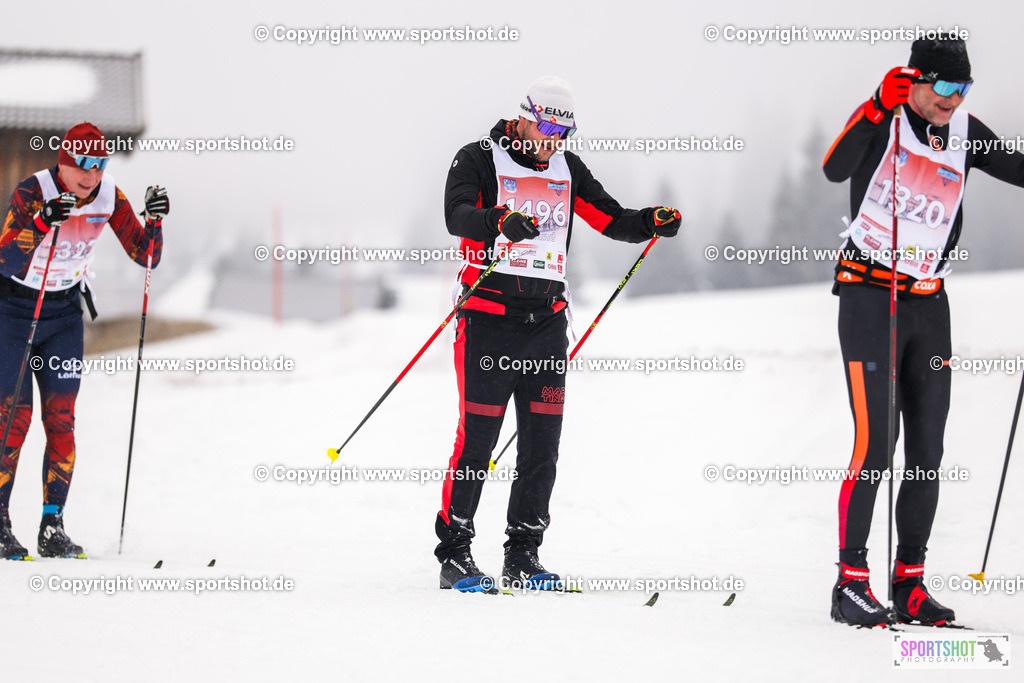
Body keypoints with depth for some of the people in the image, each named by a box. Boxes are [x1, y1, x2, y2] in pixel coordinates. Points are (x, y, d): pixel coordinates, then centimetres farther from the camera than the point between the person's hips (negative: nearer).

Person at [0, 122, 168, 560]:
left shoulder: (109, 197, -8)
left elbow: (145, 256, -4)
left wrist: (155, 220, -22)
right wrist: (43, 222, -48)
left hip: (65, 311, 4)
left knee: (61, 420, -3)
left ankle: (53, 527, 0)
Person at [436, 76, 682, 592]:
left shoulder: (567, 169, 14)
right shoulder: (480, 159, -3)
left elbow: (611, 219, 14)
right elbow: (456, 215, -20)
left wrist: (652, 222, -6)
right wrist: (502, 221, -39)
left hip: (546, 318, 5)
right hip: (488, 317, -5)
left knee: (542, 443, 3)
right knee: (477, 438, -6)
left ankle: (523, 556, 11)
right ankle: (454, 555, 1)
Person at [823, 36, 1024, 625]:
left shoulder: (963, 132, 6)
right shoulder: (883, 119, -9)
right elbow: (835, 169, -26)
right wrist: (879, 109, -38)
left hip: (929, 304, 6)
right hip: (870, 298, -6)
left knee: (928, 450, 4)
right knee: (875, 445, -11)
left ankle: (910, 582, 11)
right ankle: (851, 582, -6)